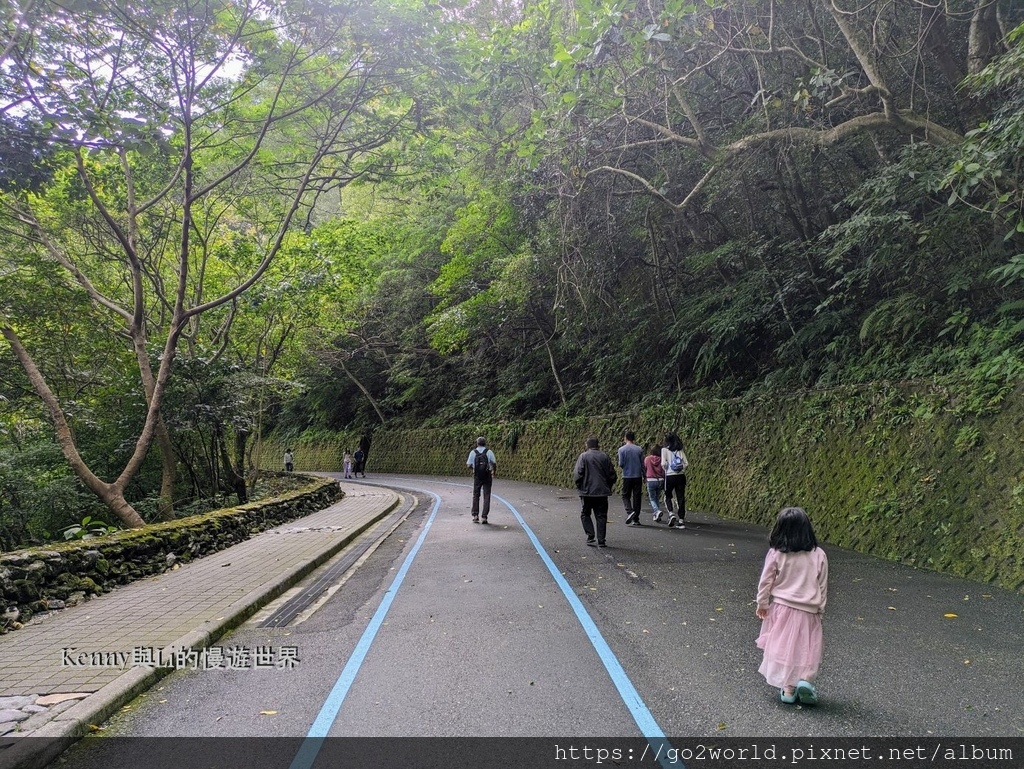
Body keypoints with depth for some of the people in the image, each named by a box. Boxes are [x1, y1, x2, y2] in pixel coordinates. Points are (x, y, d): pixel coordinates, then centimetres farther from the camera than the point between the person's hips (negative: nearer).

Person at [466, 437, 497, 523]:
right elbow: (494, 463, -6)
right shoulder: (489, 452, -3)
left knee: (476, 495, 14)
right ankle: (484, 516, -2)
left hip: (477, 476, 1)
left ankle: (475, 515, 10)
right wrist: (493, 472, 13)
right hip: (487, 476, -1)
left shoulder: (473, 452, -2)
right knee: (486, 496, 3)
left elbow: (468, 465, -3)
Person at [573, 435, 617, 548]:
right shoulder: (604, 457, 3)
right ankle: (601, 540, 6)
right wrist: (608, 487, 19)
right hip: (602, 492, 2)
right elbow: (612, 474, 6)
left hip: (587, 492, -2)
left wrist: (580, 487, 3)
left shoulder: (583, 456, -6)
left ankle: (590, 536, 1)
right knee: (601, 516, 7)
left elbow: (577, 475, -12)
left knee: (585, 514, 13)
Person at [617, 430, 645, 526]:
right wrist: (644, 476, 15)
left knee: (625, 496, 9)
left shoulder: (622, 449, -7)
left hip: (627, 476, -2)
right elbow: (642, 464, 4)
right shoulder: (639, 449, 2)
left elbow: (621, 464, -9)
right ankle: (636, 519, 11)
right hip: (638, 476, 2)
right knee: (637, 497, 8)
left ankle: (630, 511, -16)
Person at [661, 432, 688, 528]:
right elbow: (686, 464, -1)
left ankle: (671, 514, -7)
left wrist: (665, 469, 5)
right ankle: (681, 520, 7)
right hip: (681, 476, 3)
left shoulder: (664, 449, -5)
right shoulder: (680, 450, 6)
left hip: (670, 476, -3)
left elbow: (663, 463, -13)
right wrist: (682, 470, 13)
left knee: (668, 497, 15)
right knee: (681, 498, 7)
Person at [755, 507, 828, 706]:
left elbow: (766, 581, -5)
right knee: (806, 649, 13)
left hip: (781, 609, -1)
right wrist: (820, 609, 13)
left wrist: (762, 604, 8)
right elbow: (823, 586, 2)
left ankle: (787, 688, 11)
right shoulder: (818, 555, -5)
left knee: (783, 647, 9)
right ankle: (805, 680, -5)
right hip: (808, 612, 1)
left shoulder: (776, 554, -10)